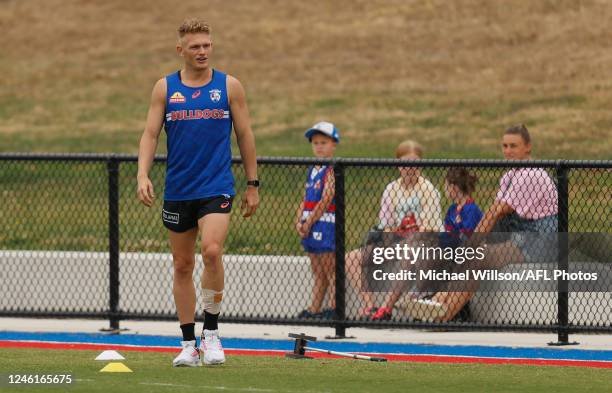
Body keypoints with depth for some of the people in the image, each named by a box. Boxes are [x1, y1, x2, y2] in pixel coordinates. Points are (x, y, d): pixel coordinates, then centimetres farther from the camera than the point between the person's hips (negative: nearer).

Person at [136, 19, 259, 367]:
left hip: (217, 188, -2)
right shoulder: (165, 88, 5)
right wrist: (143, 175, -12)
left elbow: (245, 135, 8)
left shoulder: (229, 86, 3)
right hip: (178, 191, 2)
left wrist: (253, 185, 6)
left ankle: (212, 332, -10)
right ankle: (189, 345, 16)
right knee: (183, 264, 7)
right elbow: (150, 133, 3)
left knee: (212, 250, -23)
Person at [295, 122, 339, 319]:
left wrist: (309, 222, -15)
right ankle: (313, 310, 13)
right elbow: (305, 200, 14)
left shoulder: (332, 171, -10)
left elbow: (325, 201, -16)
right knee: (318, 273, 12)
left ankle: (333, 308, -6)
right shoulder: (312, 171, 15)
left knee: (330, 272, -6)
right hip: (309, 226, 8)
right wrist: (299, 221, -1)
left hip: (325, 223, -8)